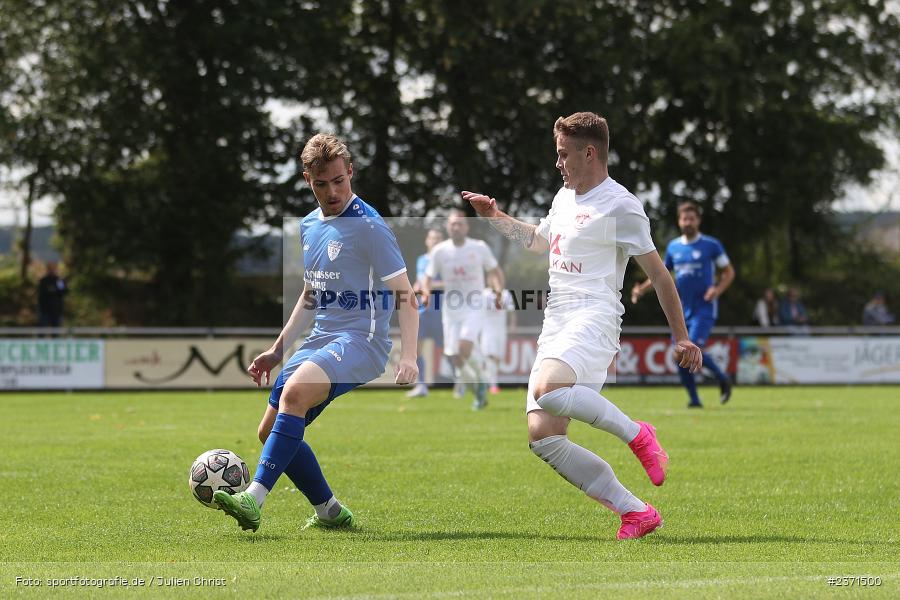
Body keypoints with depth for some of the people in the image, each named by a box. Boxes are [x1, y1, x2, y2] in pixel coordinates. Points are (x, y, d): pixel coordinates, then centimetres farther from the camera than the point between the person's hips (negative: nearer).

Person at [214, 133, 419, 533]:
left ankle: (254, 500, -39)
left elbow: (405, 297, -12)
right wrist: (278, 350, 23)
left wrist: (408, 355, -24)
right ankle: (329, 511, 18)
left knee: (294, 392, -33)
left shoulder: (368, 226, -11)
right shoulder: (309, 226, 13)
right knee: (271, 430, 6)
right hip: (321, 338, 9)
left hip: (361, 340, -9)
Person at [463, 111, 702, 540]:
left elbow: (658, 273, -4)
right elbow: (539, 240, 42)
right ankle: (636, 513, -2)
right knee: (542, 437, -6)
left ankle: (635, 434, -14)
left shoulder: (619, 205, -5)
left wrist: (682, 338, -3)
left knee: (548, 389, -37)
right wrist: (496, 218, 31)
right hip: (555, 327, 8)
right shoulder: (565, 197, 20)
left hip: (593, 319, -8)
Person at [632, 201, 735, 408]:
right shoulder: (673, 247, 11)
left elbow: (729, 272, 2)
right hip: (682, 310, 5)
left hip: (704, 308, -5)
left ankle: (722, 379, 4)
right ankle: (694, 399, 11)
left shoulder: (711, 245, -3)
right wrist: (642, 289, 7)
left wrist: (718, 289, -16)